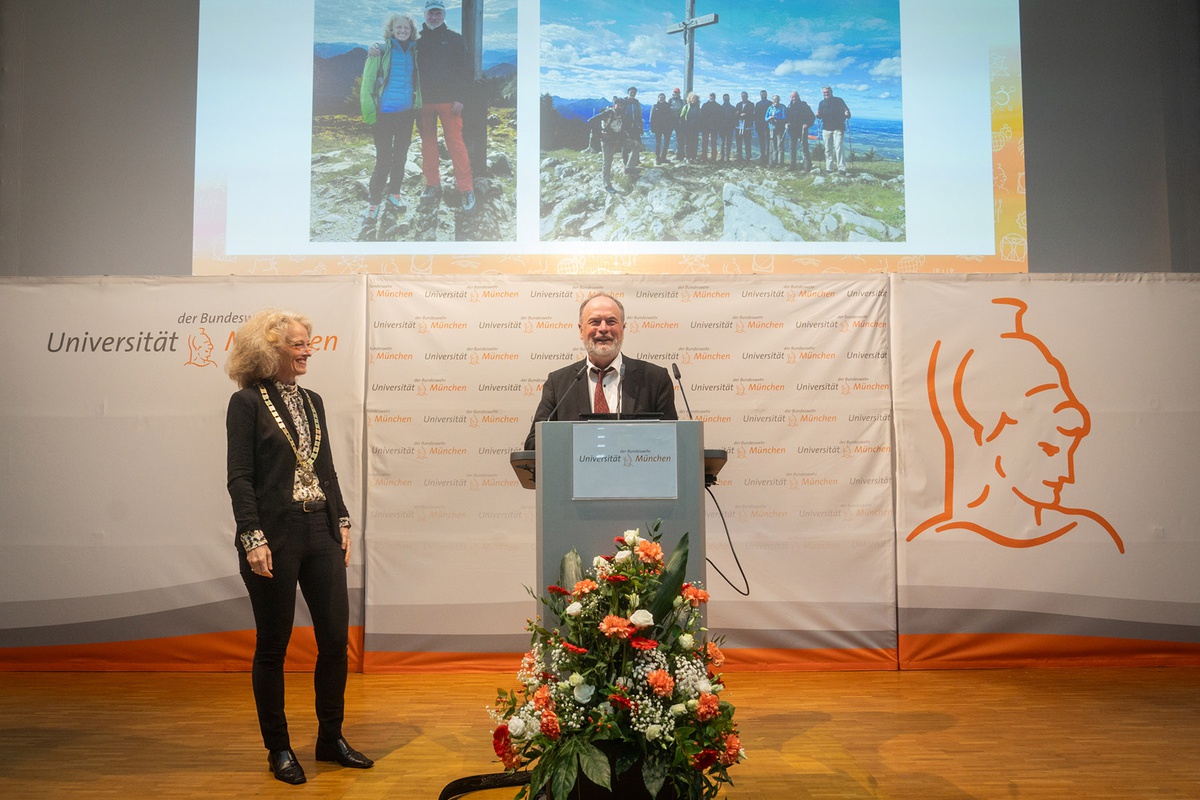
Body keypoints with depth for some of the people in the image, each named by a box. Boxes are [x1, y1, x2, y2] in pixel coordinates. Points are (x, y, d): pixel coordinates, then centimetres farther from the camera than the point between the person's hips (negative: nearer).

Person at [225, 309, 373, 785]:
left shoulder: (312, 402, 13)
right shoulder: (247, 402, -5)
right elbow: (239, 478, -10)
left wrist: (341, 521, 10)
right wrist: (253, 538, -16)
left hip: (319, 533, 6)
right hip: (275, 537, -6)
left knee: (336, 636, 7)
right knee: (273, 644, 6)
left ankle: (331, 738, 24)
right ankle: (278, 749, 22)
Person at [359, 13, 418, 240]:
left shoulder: (413, 52, 7)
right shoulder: (381, 51, -6)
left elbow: (417, 80, 16)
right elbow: (367, 83, -8)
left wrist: (417, 106, 5)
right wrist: (369, 114, -14)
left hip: (406, 113, 5)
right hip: (385, 114, -5)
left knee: (400, 155, 13)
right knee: (384, 159, -7)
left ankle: (394, 195, 28)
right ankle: (373, 205, 0)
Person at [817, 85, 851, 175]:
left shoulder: (839, 100, 2)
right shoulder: (821, 103, 12)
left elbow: (846, 109, 2)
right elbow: (819, 116, 13)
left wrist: (847, 114, -21)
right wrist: (818, 115, -11)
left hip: (838, 128, -4)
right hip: (826, 129, 4)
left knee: (838, 147, -16)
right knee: (828, 149, 8)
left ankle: (841, 168, -21)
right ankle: (829, 168, 16)